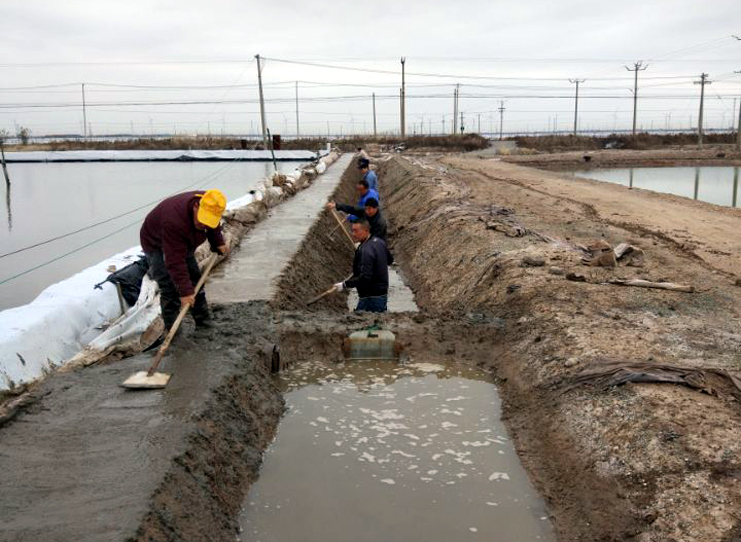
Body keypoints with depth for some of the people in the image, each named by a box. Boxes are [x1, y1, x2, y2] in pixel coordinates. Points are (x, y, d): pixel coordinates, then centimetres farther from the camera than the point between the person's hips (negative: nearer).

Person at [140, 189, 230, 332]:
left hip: (183, 244, 7)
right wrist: (185, 292, -41)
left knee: (195, 282, 8)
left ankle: (204, 324, 19)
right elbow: (175, 262, -42)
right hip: (157, 245, -7)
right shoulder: (175, 221, -44)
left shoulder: (210, 207, -22)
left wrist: (218, 243, -2)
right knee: (170, 289, -16)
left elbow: (213, 227, 7)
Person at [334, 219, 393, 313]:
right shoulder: (379, 242, 5)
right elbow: (390, 260, 22)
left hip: (371, 298, -10)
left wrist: (345, 285, -25)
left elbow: (365, 277, -30)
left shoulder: (366, 250, -23)